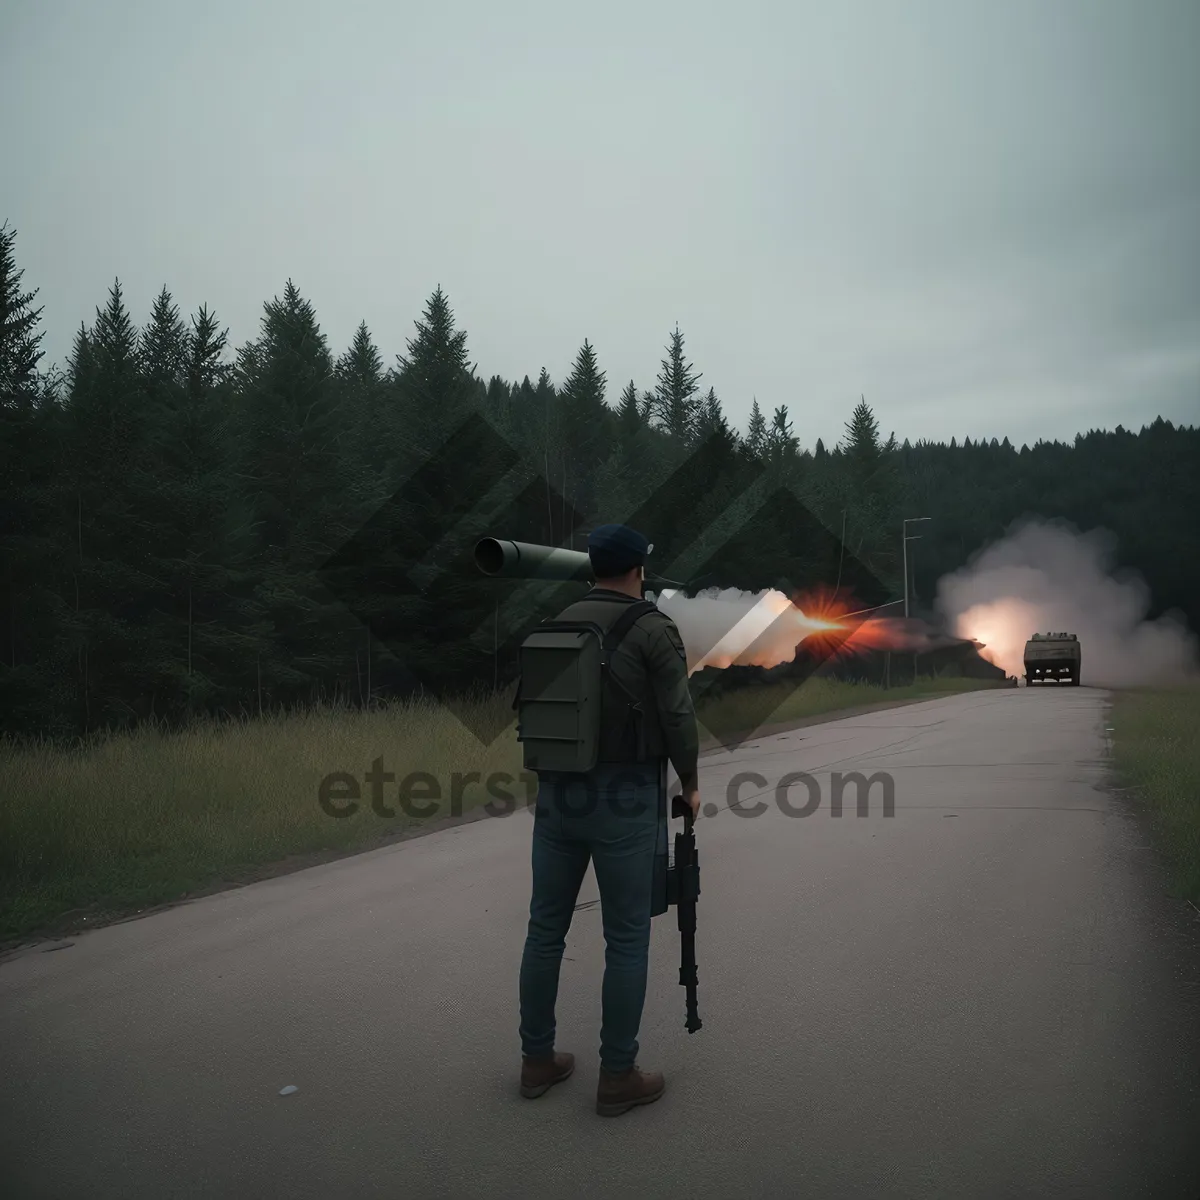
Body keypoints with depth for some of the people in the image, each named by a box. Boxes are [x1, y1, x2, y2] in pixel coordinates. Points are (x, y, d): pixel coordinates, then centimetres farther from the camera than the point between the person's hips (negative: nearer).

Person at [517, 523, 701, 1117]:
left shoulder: (558, 624, 8)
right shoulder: (653, 629, -8)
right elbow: (677, 716, -11)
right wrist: (689, 781, 3)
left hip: (556, 793, 6)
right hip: (624, 798, -5)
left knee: (545, 930, 13)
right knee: (626, 940, 5)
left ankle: (538, 1060, 25)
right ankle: (618, 1077, 13)